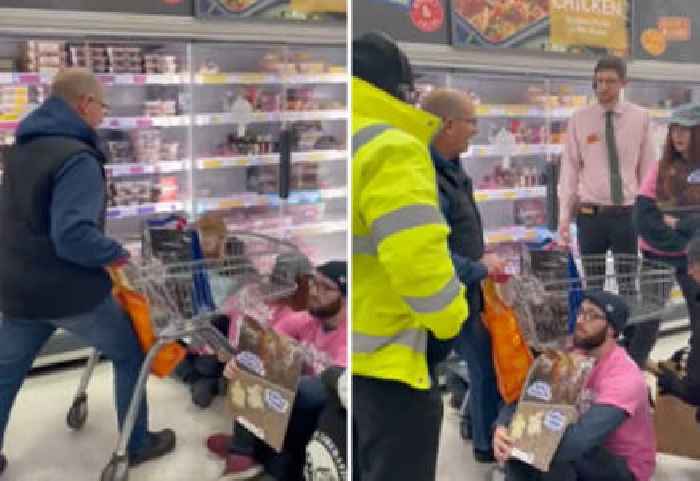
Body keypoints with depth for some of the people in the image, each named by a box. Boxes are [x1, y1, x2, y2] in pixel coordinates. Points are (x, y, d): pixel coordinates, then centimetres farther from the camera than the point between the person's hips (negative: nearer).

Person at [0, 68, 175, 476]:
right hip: (70, 290, -7)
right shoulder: (77, 158, -22)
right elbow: (73, 236, -32)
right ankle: (138, 445, 26)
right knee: (131, 354, 14)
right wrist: (117, 254, -16)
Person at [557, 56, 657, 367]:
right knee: (593, 287, 11)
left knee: (629, 286, 10)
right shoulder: (579, 120, 0)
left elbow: (648, 169, 2)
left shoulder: (640, 118, 0)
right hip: (590, 214, 0)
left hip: (626, 213, 0)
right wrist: (564, 218, -3)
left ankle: (633, 356, 23)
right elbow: (569, 169, 0)